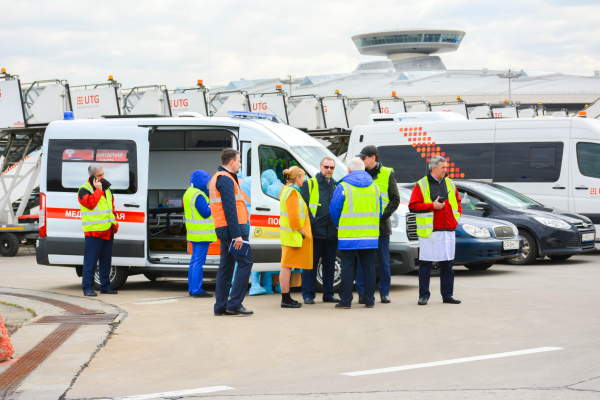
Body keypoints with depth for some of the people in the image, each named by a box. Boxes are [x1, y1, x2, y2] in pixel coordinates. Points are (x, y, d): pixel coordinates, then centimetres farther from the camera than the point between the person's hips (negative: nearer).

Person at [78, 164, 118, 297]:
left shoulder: (106, 188, 18)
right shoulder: (84, 189, -5)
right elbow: (90, 203, -22)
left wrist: (115, 222, 17)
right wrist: (98, 190, -15)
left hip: (108, 231, 7)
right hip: (93, 231, -7)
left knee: (106, 260, 11)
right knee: (91, 260, -6)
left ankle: (105, 286, 18)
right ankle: (87, 287, -3)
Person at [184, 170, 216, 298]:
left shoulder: (188, 193, 14)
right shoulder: (198, 195, -19)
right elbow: (206, 213, -20)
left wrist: (208, 195, 12)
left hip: (194, 234, 10)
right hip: (202, 234, -10)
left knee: (194, 260, 15)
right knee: (199, 261, -8)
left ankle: (192, 288, 19)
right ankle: (197, 290, -7)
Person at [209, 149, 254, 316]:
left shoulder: (217, 178, 20)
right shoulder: (226, 180, -12)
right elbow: (229, 209, -19)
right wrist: (237, 234, -22)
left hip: (223, 229, 10)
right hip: (233, 228, -10)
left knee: (226, 266, 10)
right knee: (245, 262, -7)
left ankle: (221, 305, 10)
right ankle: (234, 303, -11)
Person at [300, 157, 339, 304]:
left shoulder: (337, 186, 16)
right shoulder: (310, 184, 2)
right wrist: (308, 224, -13)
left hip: (332, 232, 4)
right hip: (315, 232, -4)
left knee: (330, 264, 9)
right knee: (311, 264, -1)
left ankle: (328, 294, 16)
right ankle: (308, 295, 4)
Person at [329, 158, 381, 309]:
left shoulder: (343, 187, -5)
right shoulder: (374, 187, 11)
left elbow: (334, 210, -2)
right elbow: (379, 212, 15)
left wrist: (340, 227, 14)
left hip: (349, 236, -4)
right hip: (370, 235, 4)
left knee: (347, 267, -1)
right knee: (368, 267, 8)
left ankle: (345, 300, -1)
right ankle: (370, 300, 10)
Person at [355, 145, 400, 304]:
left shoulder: (387, 174, 3)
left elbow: (395, 199, 2)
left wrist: (383, 215, -10)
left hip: (382, 225, -1)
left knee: (384, 261, 4)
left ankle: (384, 293, 12)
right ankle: (362, 293, 5)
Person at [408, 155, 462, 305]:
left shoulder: (449, 184, 14)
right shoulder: (421, 185, -3)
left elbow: (457, 201, 25)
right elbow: (413, 206, -8)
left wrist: (457, 216, 9)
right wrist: (432, 206, -14)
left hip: (448, 231, 5)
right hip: (429, 231, -5)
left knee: (447, 264, 8)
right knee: (425, 265, -1)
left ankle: (447, 294, 15)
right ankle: (423, 295, 6)